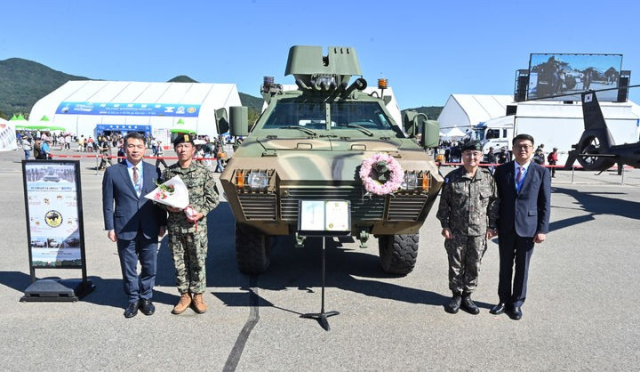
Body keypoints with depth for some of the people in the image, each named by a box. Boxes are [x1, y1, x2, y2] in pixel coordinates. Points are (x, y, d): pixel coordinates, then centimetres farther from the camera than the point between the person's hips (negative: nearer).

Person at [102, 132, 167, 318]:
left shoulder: (154, 171, 5)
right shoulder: (113, 172, 1)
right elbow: (108, 203, 1)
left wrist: (162, 223, 3)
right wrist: (110, 227, -3)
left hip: (149, 229, 1)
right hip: (125, 229, -1)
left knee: (150, 267, 10)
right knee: (129, 268, 9)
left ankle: (146, 298, 29)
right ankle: (133, 300, 27)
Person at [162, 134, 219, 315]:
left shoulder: (203, 172, -2)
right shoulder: (168, 172, 4)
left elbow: (213, 197, -1)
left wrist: (201, 213, -14)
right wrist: (168, 207, -8)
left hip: (197, 225, -2)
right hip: (175, 226, 2)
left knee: (198, 262, 6)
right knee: (179, 262, 10)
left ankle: (198, 295, 23)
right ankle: (184, 296, 26)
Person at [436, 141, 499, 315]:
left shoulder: (488, 178, 1)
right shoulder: (452, 178, -3)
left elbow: (493, 203, 7)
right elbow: (444, 203, -1)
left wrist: (492, 226, 5)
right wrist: (445, 225, -4)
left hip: (478, 231, 1)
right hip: (456, 231, -1)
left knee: (473, 266, 10)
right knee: (456, 265, 8)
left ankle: (467, 296, 26)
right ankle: (457, 295, 24)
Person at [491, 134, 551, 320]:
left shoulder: (541, 172, 0)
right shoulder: (502, 170, 3)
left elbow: (545, 203, -1)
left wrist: (542, 229, -6)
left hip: (528, 228, -1)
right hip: (505, 227, 1)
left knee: (522, 267, 9)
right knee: (505, 266, 11)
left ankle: (516, 303, 23)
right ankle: (504, 300, 25)